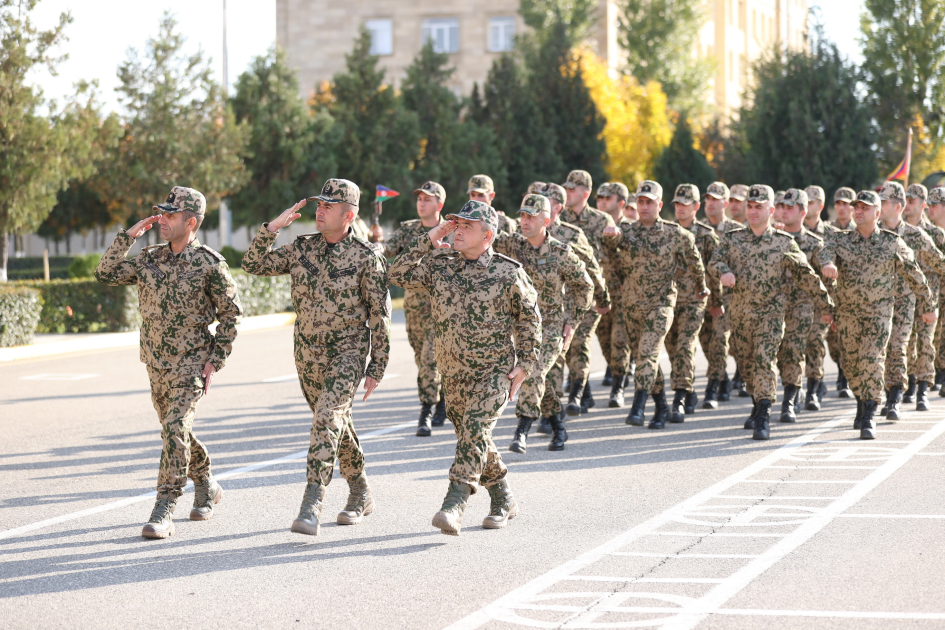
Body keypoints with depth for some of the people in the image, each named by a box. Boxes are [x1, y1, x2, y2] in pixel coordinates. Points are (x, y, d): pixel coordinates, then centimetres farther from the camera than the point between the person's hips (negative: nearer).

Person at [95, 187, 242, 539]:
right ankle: (207, 488, 39)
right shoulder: (150, 259, 5)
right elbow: (106, 274, 3)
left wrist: (215, 361, -8)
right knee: (174, 430, 17)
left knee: (175, 430, -19)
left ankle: (163, 513, -18)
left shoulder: (209, 264, -9)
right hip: (156, 364, 6)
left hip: (191, 364, -6)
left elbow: (230, 313, -3)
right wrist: (128, 237, -5)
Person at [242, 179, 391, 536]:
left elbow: (379, 315, -5)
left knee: (327, 418, -23)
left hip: (347, 353, -6)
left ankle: (312, 507, -28)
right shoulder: (301, 249, 3)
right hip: (307, 355, 6)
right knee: (336, 424, 16)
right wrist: (272, 228, -8)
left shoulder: (366, 257, -9)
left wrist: (377, 367, -6)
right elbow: (253, 265, 4)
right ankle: (361, 496, 34)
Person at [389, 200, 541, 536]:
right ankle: (504, 500, 31)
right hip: (453, 373, 5)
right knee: (473, 438, 14)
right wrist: (428, 241, -9)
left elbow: (529, 316, 2)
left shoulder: (508, 272, -7)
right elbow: (398, 275, -4)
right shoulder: (440, 266, 2)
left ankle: (454, 506, -29)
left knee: (475, 430, -22)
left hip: (495, 372, -5)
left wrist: (525, 363, -2)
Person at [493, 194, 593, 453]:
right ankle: (558, 428, 27)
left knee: (534, 374, -19)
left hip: (551, 326, -4)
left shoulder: (561, 253, -10)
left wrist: (572, 321, -2)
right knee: (535, 377, 10)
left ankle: (521, 433, -20)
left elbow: (584, 287, 1)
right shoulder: (515, 244, -2)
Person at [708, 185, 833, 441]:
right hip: (739, 314, 4)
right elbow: (716, 259, -7)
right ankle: (758, 405, 36)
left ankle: (763, 419, -18)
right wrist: (724, 271, -31)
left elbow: (806, 276, 1)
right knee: (745, 364, 13)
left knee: (764, 360, -18)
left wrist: (827, 306, 2)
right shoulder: (733, 239, 5)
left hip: (770, 313, -4)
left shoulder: (784, 243, -2)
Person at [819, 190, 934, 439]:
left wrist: (927, 306, 12)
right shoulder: (841, 240, 1)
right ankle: (862, 405, 37)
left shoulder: (892, 243, -2)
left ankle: (868, 419, -14)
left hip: (879, 313, -3)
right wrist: (827, 264, -46)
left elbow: (914, 275, 6)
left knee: (872, 362, -15)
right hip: (847, 314, 3)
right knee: (852, 364, 12)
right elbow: (825, 253, -21)